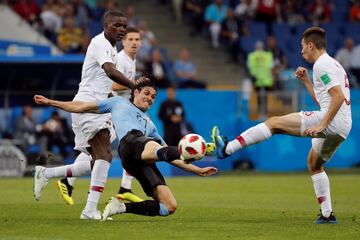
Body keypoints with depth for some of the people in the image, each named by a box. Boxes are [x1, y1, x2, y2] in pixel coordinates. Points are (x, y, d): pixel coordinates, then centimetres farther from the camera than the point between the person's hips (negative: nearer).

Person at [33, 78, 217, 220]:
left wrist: (197, 170, 31)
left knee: (170, 207, -14)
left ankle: (121, 208, -7)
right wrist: (50, 102, 27)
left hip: (145, 161, 5)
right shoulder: (119, 103, 33)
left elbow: (172, 158, 38)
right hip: (130, 140, -5)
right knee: (152, 147, -43)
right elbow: (83, 107, 32)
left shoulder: (149, 124, 42)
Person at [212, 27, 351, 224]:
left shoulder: (322, 65, -7)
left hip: (332, 121, -10)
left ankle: (227, 149, -11)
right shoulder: (332, 64, 25)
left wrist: (321, 124, -21)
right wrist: (306, 81, 27)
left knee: (274, 123, -8)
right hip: (342, 128, 10)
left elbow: (339, 96, -20)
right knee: (314, 164, 25)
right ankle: (327, 214, 19)